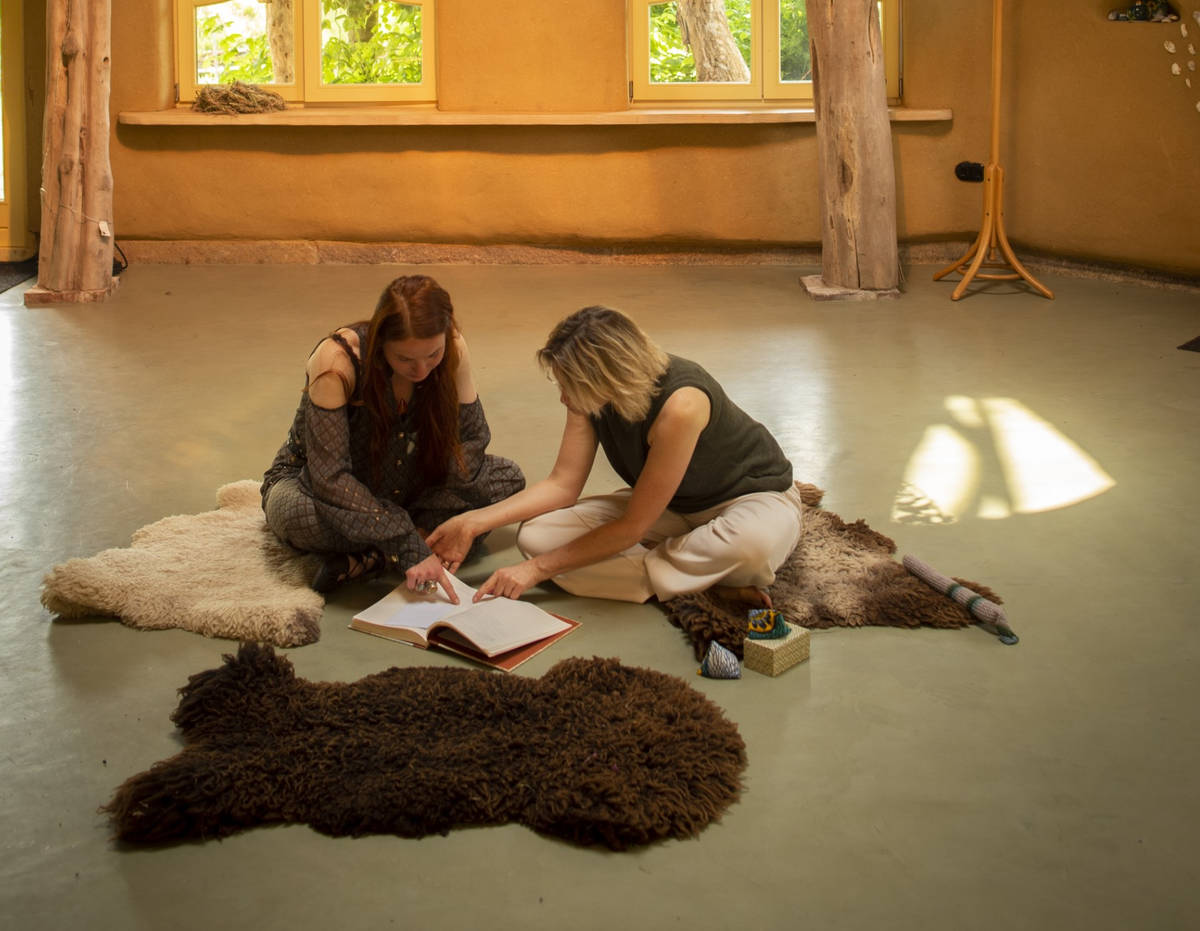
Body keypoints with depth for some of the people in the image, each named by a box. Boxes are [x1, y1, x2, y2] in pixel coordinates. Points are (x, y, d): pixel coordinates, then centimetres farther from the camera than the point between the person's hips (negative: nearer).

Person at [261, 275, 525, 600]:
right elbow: (330, 478, -35)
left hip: (399, 487, 5)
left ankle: (370, 558, -22)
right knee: (296, 513, -41)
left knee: (508, 479, -15)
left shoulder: (452, 349, -20)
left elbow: (472, 436, -9)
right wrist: (410, 548, -41)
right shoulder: (337, 359, -33)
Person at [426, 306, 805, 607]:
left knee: (756, 543, -45)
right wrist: (474, 522, -15)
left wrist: (538, 568, -23)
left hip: (753, 497, -7)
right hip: (669, 508, 7)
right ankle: (708, 586, -20)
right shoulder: (589, 394, -16)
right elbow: (562, 485, -6)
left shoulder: (679, 405, -37)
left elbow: (632, 528, -29)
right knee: (536, 535, -17)